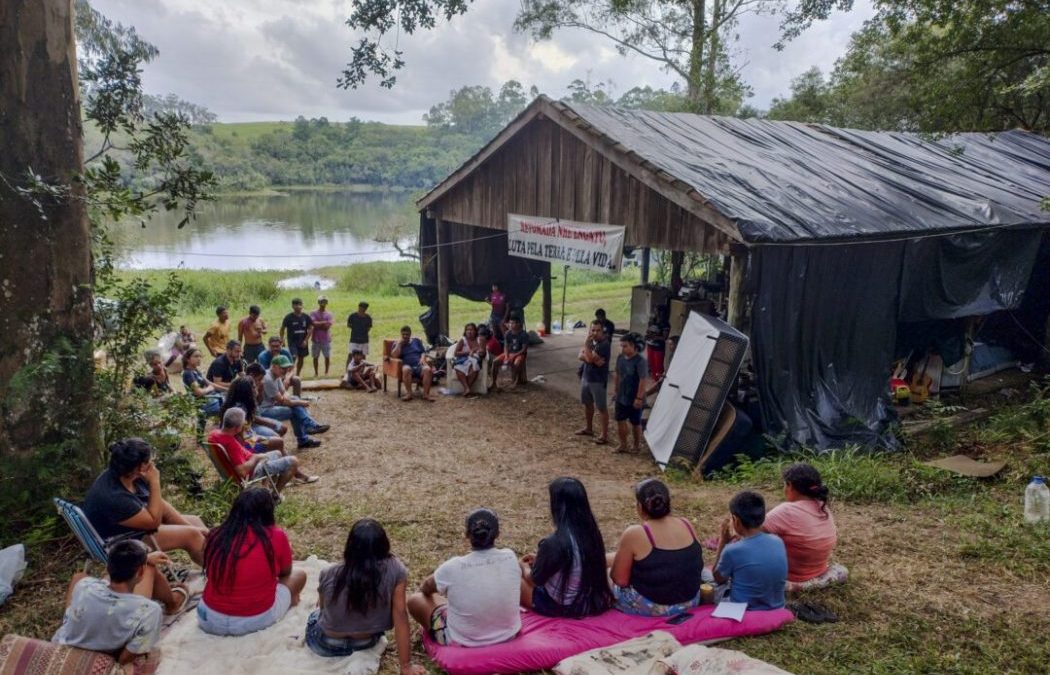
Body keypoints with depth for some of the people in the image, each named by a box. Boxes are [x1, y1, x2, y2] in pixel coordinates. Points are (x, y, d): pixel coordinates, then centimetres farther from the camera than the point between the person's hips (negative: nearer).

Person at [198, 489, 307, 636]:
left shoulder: (216, 536, -3)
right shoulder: (276, 537, -12)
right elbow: (286, 572, 7)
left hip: (210, 620, 4)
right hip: (256, 620, -4)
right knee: (299, 575, 20)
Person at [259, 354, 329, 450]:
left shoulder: (277, 375, 7)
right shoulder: (268, 379, -24)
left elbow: (284, 392, 12)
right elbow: (281, 401, -21)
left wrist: (285, 396, -14)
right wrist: (300, 403, -13)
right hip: (263, 410, -10)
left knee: (294, 399, 2)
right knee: (294, 411, -20)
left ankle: (311, 425, -4)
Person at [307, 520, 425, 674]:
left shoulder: (329, 575, -22)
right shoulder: (395, 570, -24)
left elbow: (323, 607, -2)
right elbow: (400, 614, -20)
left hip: (327, 645, 0)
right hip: (367, 644, 1)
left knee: (314, 615, 32)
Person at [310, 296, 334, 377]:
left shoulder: (329, 314, 3)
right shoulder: (313, 313, 1)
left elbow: (327, 326, -8)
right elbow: (314, 323, -14)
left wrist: (318, 324, -8)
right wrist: (323, 322, -10)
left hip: (326, 339, 0)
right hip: (316, 339, 0)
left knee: (327, 356, 2)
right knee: (315, 357, 5)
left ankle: (326, 372, 15)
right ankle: (315, 373, 15)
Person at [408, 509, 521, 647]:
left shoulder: (453, 567, -22)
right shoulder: (510, 558, -16)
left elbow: (426, 589, 1)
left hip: (462, 642, -3)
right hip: (508, 635, 3)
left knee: (414, 599, 16)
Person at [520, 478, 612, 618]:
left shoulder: (553, 543, -27)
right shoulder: (592, 533, -6)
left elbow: (535, 580, -10)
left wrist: (524, 567, 12)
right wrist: (540, 559, 19)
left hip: (561, 607, -7)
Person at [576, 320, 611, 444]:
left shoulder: (605, 344, -22)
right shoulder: (591, 341, 4)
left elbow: (589, 358, -27)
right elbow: (581, 355, -4)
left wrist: (587, 342, -22)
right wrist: (593, 359, -22)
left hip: (598, 380, -8)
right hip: (586, 377, 8)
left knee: (601, 408, -1)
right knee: (587, 403, 21)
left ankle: (604, 435, 6)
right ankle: (588, 428, 38)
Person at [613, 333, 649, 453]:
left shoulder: (640, 361, -22)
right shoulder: (620, 358, 0)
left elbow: (642, 381, -22)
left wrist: (639, 398, -22)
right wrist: (616, 388, 16)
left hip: (634, 399, -6)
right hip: (621, 397, 6)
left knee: (635, 423, 10)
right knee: (620, 420, 10)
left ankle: (637, 446, 28)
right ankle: (623, 445, 25)